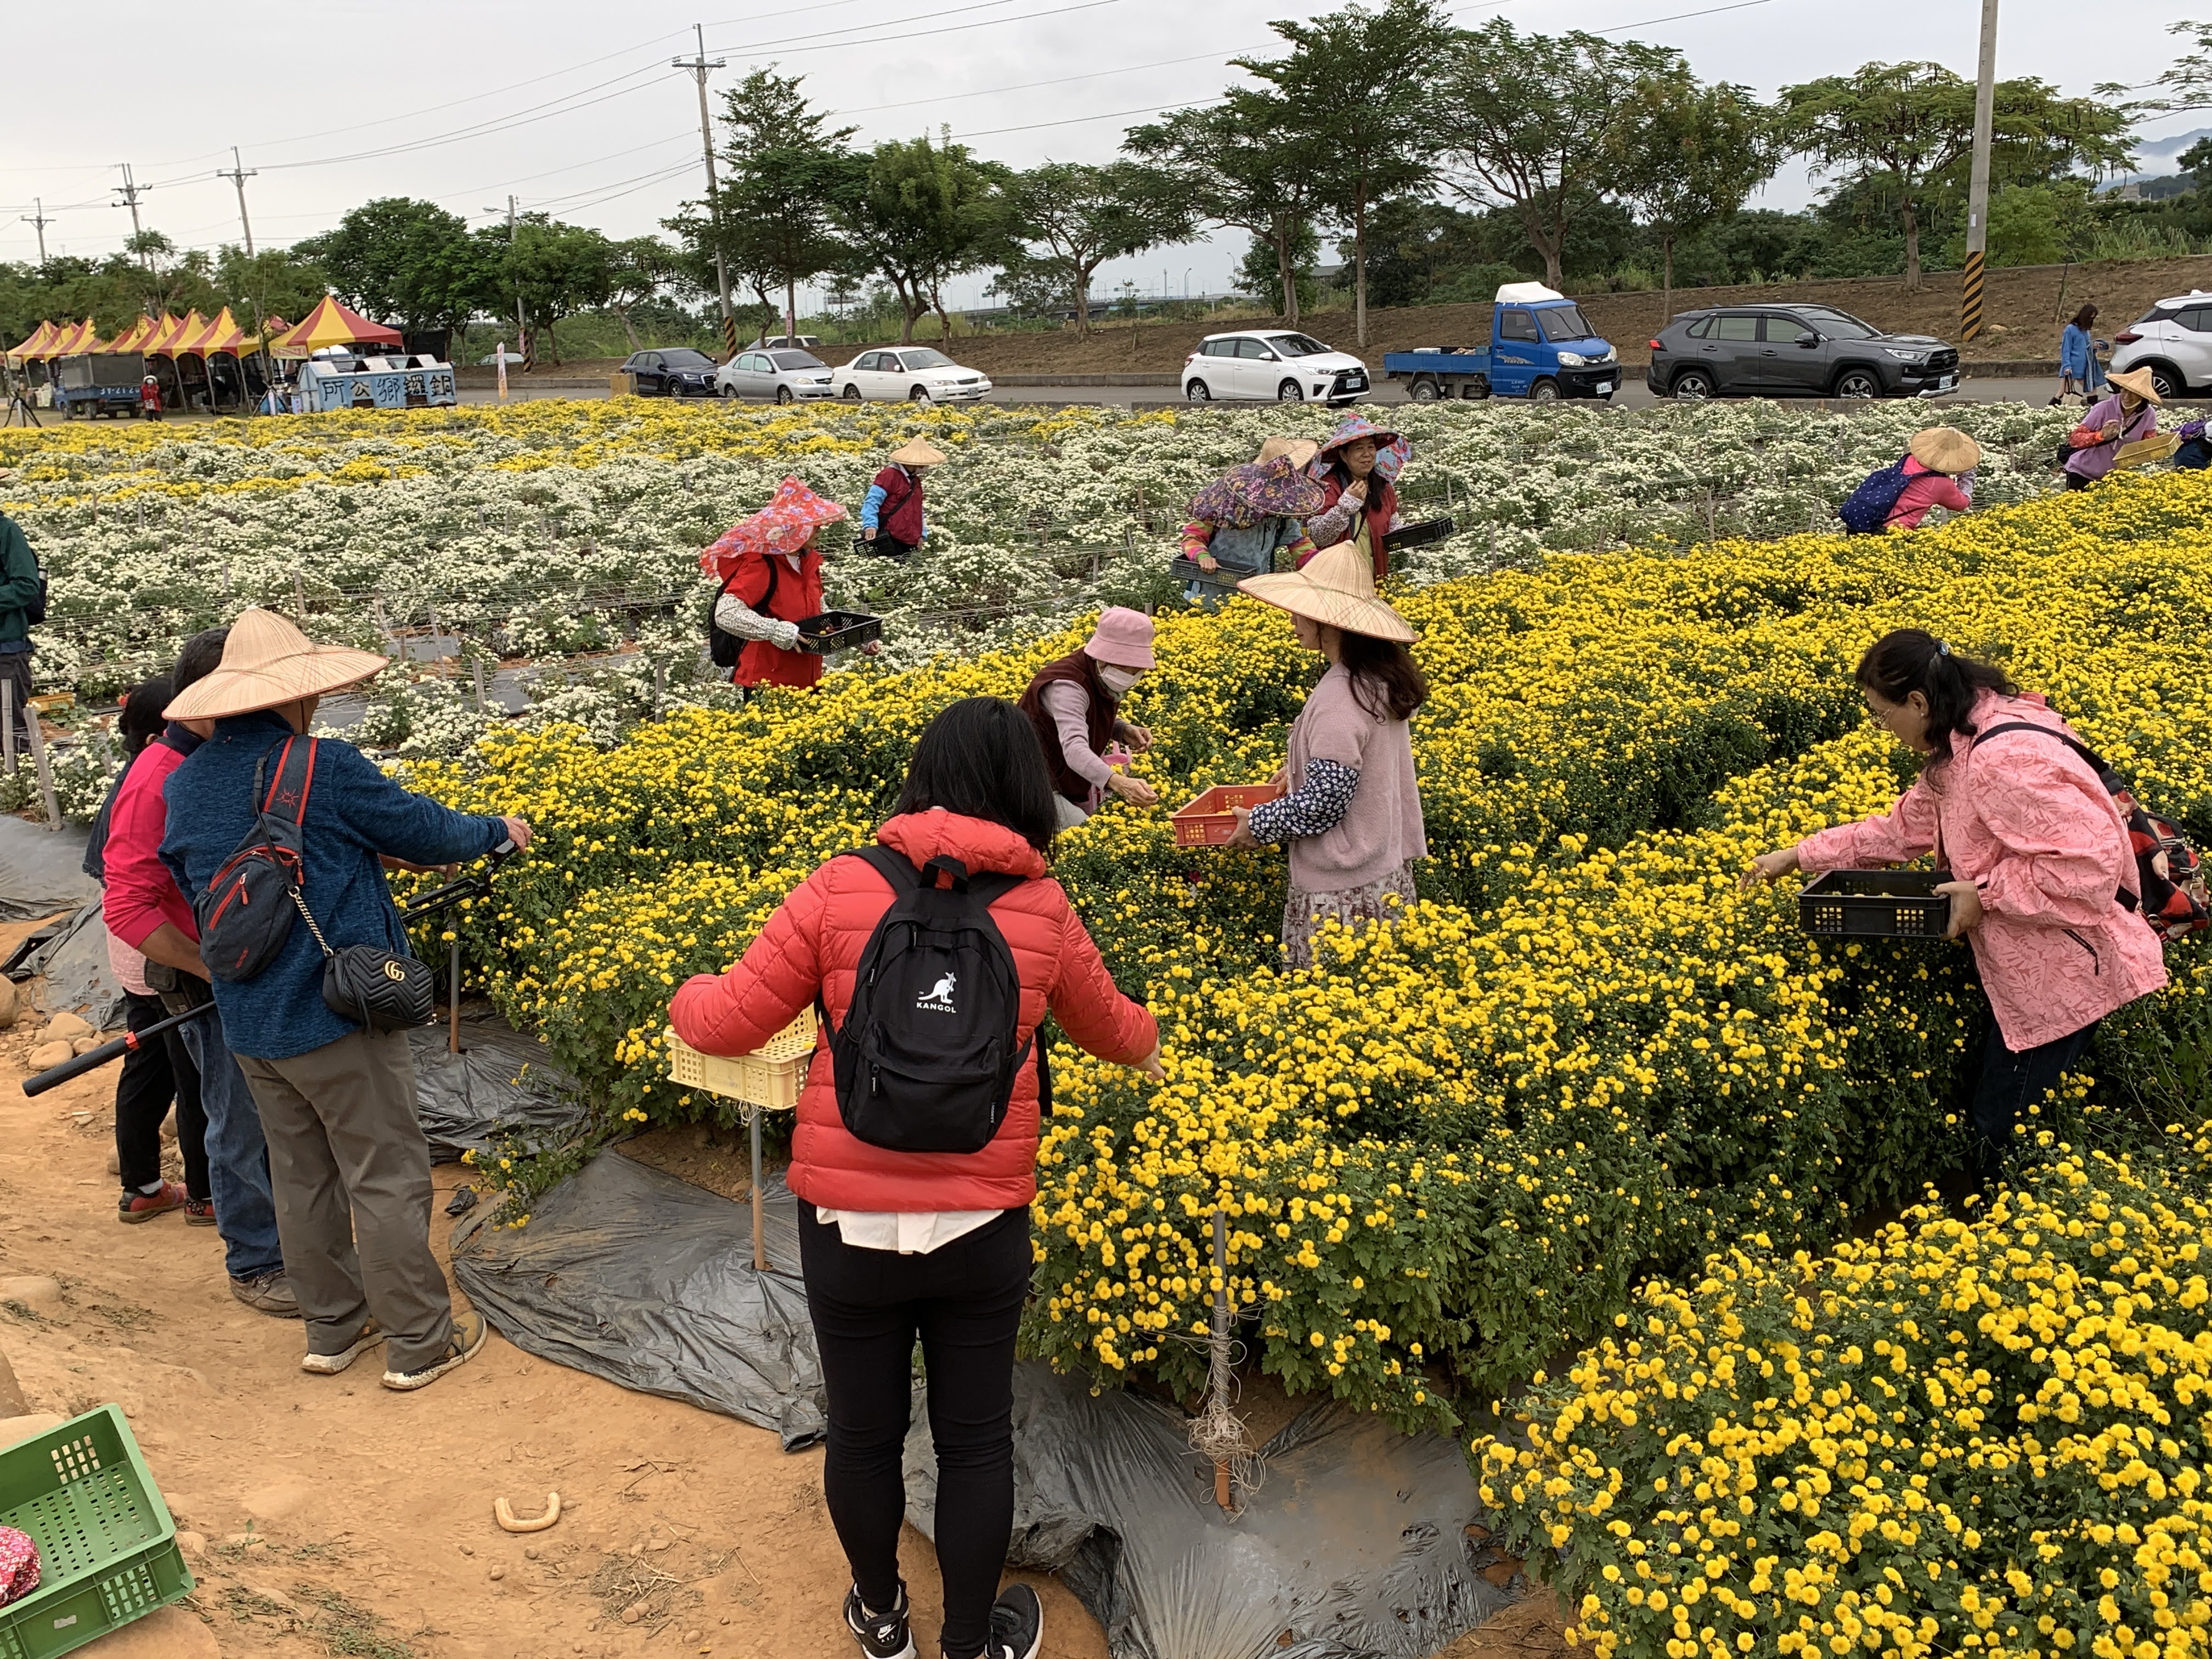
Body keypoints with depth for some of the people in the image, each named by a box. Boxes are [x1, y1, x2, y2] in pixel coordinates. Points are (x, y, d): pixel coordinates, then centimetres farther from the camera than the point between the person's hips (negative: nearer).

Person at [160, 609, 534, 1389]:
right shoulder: (324, 769, -18)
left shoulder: (186, 782, 5)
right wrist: (497, 829, 13)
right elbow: (426, 832, -8)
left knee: (303, 1176, 19)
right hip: (338, 1014, -7)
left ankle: (334, 1326, 30)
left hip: (249, 1025, 7)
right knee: (386, 1177, 4)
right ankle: (419, 1341, 13)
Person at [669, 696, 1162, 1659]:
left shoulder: (841, 890, -11)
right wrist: (1146, 1047, 39)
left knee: (863, 1430, 20)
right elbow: (1108, 1030, 15)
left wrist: (689, 997, 19)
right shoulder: (1045, 911, -5)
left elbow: (730, 1026, -5)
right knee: (975, 1440, 17)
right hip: (983, 1227, 0)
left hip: (849, 1222, 0)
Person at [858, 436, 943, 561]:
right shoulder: (890, 475, -8)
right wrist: (870, 525, -25)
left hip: (909, 542, 9)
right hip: (890, 540, -9)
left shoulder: (915, 480, 20)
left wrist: (921, 533, 20)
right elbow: (872, 501, -13)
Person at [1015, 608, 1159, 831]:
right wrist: (1117, 782, -63)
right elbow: (1074, 747, -46)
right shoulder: (1066, 686, -30)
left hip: (1074, 783, 9)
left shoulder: (1104, 677, -3)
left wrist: (1124, 730, -8)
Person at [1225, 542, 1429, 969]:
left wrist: (1257, 823, -9)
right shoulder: (1384, 678, 4)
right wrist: (1303, 768, 21)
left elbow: (1324, 803, -23)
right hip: (1388, 873, 10)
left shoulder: (1340, 700, -25)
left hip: (1343, 891, -10)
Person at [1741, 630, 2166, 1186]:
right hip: (2022, 971, 10)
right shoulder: (1962, 750, 5)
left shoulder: (2005, 759, -29)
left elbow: (2090, 861, -33)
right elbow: (1902, 828, 16)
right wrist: (1799, 856, 14)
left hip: (2066, 974, -10)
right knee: (1992, 1104, 19)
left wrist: (1986, 894, -22)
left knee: (2003, 1128, 2)